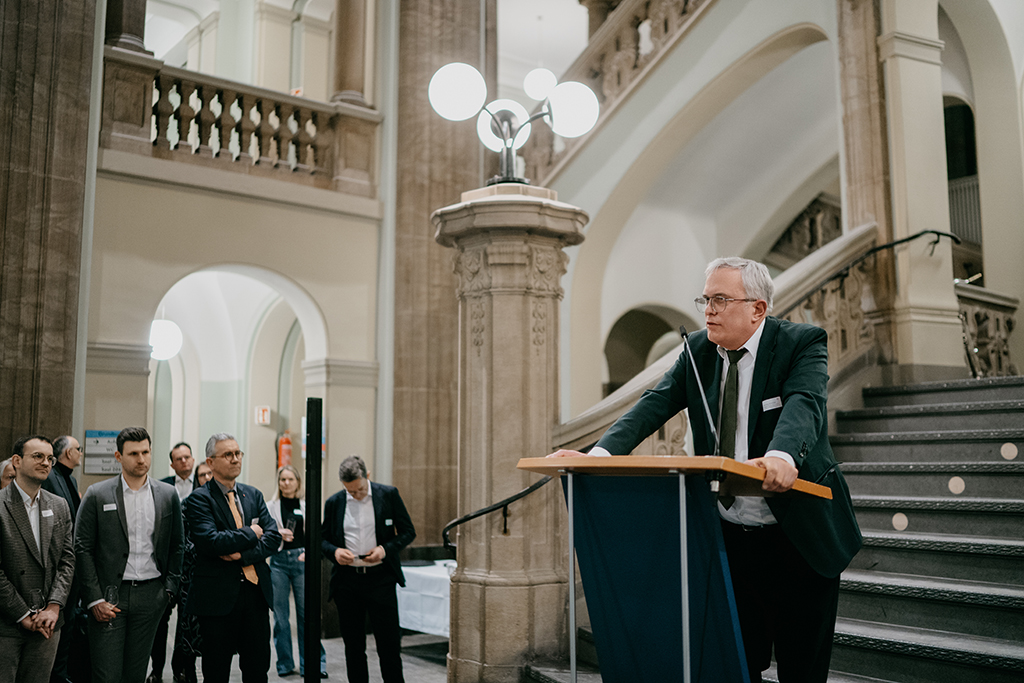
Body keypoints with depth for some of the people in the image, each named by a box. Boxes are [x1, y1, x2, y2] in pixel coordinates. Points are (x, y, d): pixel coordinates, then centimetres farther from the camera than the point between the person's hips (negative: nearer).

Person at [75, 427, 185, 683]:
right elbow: (83, 549, -3)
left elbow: (176, 546, 12)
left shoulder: (168, 495, 6)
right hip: (109, 595, -2)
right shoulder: (97, 495, -2)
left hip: (150, 595, 2)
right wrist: (94, 599, -8)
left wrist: (170, 588, 3)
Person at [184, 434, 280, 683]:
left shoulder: (254, 495, 11)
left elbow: (273, 537, 3)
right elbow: (210, 542, -19)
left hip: (256, 591, 5)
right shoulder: (200, 499, -5)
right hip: (218, 595, -4)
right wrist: (250, 534, -9)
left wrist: (243, 554, -13)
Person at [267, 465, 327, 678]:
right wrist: (278, 534, -16)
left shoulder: (306, 506, 7)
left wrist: (308, 552, -10)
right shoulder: (270, 506, 6)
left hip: (301, 560, 0)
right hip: (279, 560, 0)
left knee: (306, 612, -2)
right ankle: (285, 664, 15)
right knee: (280, 614, 3)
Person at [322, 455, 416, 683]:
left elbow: (408, 532, 2)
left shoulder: (389, 495, -1)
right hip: (347, 580, 2)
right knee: (353, 646, 10)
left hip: (380, 578, -2)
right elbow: (323, 538, 12)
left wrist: (385, 549, -14)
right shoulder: (334, 502, 5)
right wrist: (334, 551, -10)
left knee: (389, 643, 1)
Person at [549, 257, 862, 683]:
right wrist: (599, 454, -25)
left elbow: (803, 406, -29)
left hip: (800, 538, -4)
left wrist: (783, 457, -51)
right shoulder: (699, 350, 4)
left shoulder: (803, 343, -10)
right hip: (730, 538, 4)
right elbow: (655, 404, -8)